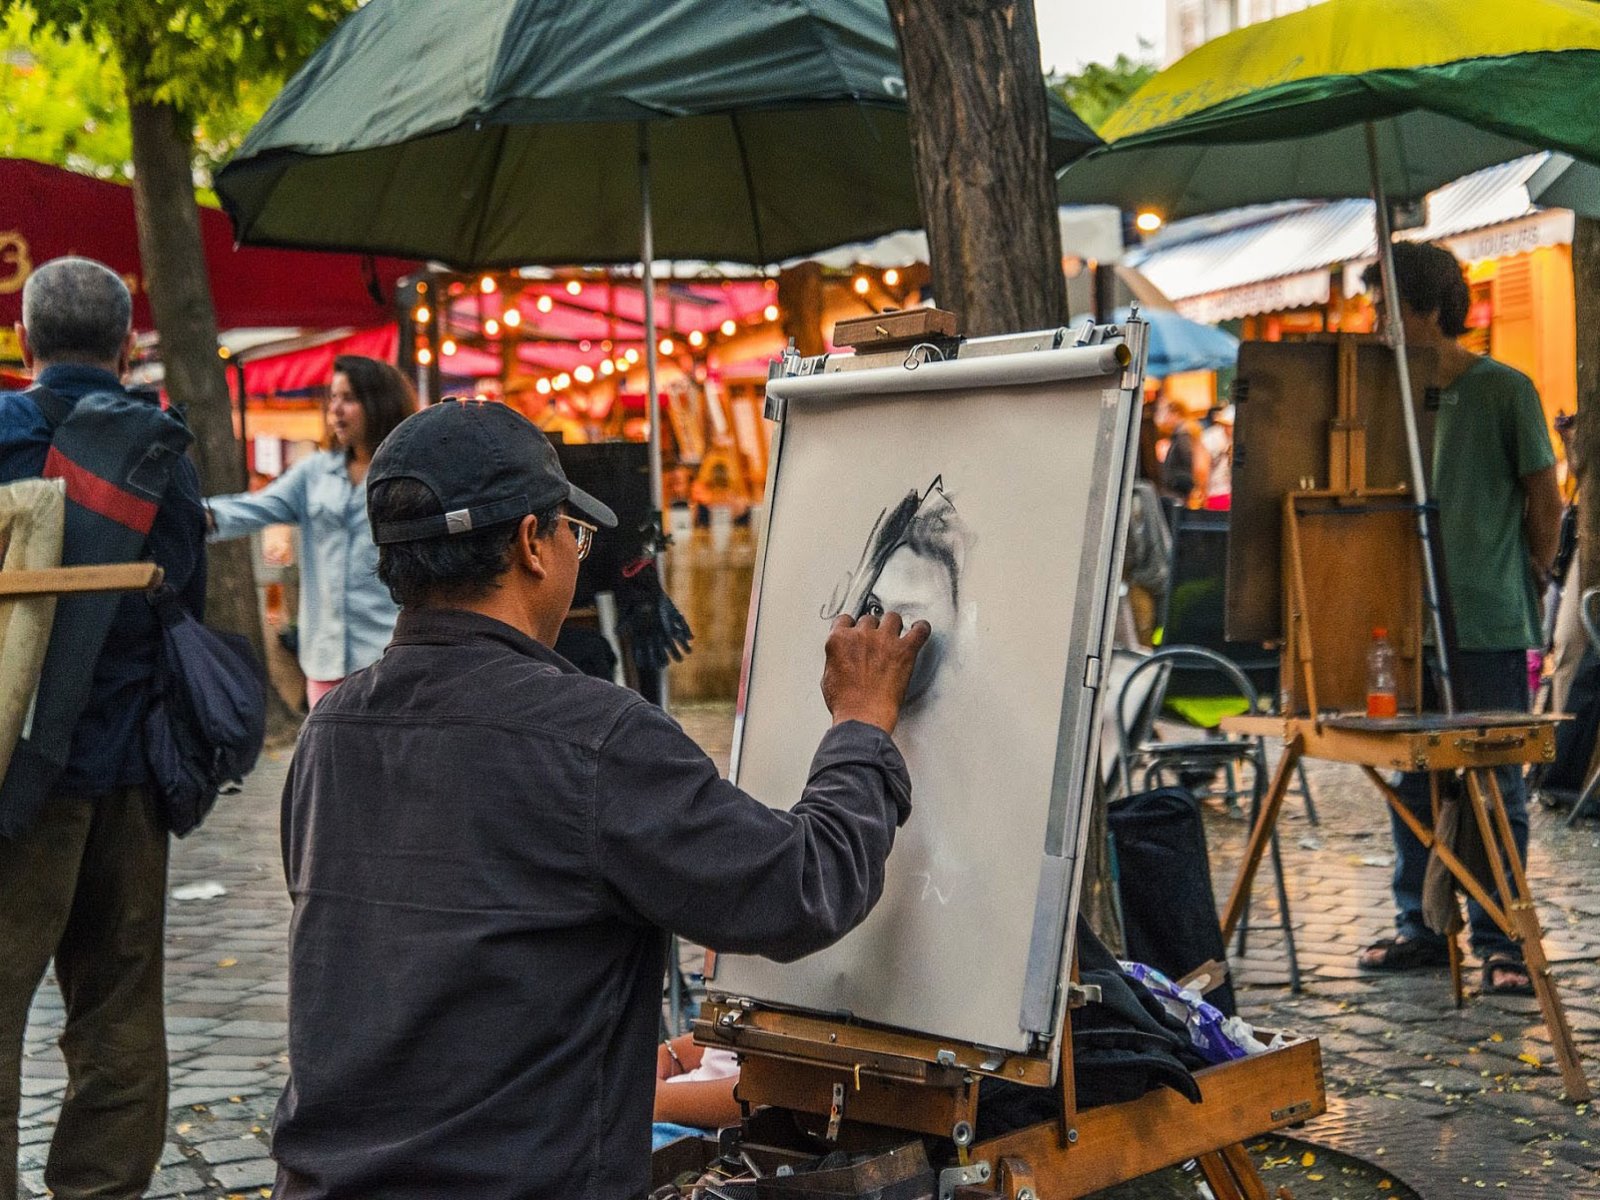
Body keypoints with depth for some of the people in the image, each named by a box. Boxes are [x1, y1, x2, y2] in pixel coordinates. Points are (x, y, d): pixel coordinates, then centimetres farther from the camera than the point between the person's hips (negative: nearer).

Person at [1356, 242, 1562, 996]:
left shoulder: (1503, 390, -5)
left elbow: (1545, 497, 1)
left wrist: (1526, 579, 7)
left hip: (1489, 626, -5)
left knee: (1497, 787, 1)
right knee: (1412, 784, 10)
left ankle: (1499, 941, 8)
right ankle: (1420, 927, 21)